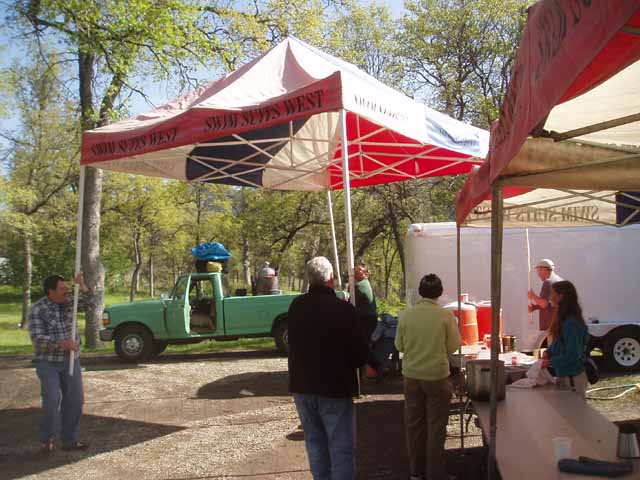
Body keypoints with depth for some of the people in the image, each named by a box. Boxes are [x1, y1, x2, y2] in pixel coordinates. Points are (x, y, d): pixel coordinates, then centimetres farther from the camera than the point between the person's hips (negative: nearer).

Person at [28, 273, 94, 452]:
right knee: (52, 400, -14)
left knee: (74, 400, 0)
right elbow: (37, 339, -20)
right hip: (48, 362, -5)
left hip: (71, 360, 5)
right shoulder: (37, 310, -14)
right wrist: (62, 344, -31)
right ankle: (47, 438, 6)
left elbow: (89, 300, -5)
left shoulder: (68, 302, 3)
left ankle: (70, 440, 8)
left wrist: (82, 285, -22)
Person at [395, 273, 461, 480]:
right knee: (436, 426, 9)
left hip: (412, 376, 3)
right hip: (437, 376, -2)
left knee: (414, 424, 14)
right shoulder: (446, 315, -12)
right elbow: (453, 346, -4)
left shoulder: (405, 315, -6)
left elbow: (399, 345, 3)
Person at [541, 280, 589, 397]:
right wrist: (548, 351, 1)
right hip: (563, 375, 9)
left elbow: (572, 354, -24)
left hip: (572, 378, -9)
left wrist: (551, 362, -18)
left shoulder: (571, 323, -23)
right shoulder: (562, 319, 6)